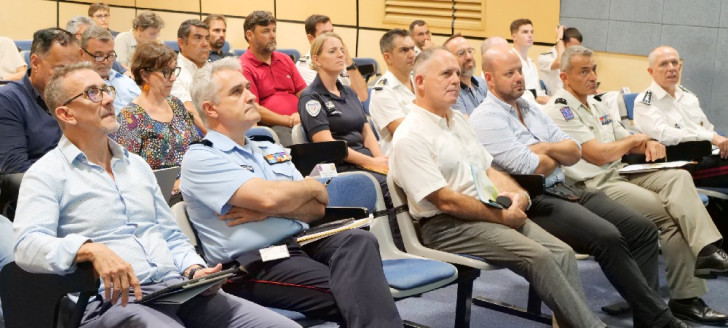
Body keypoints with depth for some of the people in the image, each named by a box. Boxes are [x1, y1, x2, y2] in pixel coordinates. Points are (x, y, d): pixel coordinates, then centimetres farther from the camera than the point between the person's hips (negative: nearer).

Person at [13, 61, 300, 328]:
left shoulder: (136, 165, 23)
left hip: (177, 290, 6)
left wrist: (194, 271, 4)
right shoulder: (47, 174, 2)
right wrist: (91, 249, -29)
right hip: (112, 301, -6)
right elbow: (28, 245, -13)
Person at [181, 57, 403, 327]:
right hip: (255, 263, -7)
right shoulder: (200, 158, -2)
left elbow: (317, 209, 11)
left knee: (358, 239, -26)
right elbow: (269, 196, -16)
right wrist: (313, 186, 4)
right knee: (355, 294, -29)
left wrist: (267, 211, -7)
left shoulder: (272, 150, 22)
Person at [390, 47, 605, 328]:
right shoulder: (410, 136, -13)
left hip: (492, 212, 9)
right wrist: (502, 216, -13)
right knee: (538, 256, -23)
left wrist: (518, 194, -1)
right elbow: (445, 201, -18)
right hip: (446, 225, -8)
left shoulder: (458, 119, 15)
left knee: (562, 252, -10)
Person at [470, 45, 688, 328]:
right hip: (532, 203, -9)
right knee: (608, 238, -28)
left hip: (564, 190, 9)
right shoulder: (485, 119, -7)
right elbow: (529, 167, -16)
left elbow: (574, 152, 14)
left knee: (642, 229, -6)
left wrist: (547, 149, -6)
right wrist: (556, 158, 4)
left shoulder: (531, 109, 19)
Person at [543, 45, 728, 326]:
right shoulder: (559, 111, -10)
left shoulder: (596, 106, 20)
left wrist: (650, 144, 0)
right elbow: (599, 155, -17)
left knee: (679, 177, -19)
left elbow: (629, 142, 25)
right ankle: (686, 296, -18)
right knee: (670, 212, -22)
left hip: (621, 172, 8)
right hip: (594, 185, -8)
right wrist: (635, 139, 1)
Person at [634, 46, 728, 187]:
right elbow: (664, 135, -15)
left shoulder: (688, 96, 24)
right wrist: (711, 137, -19)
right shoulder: (644, 103, 0)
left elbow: (709, 129, 26)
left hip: (710, 156, 7)